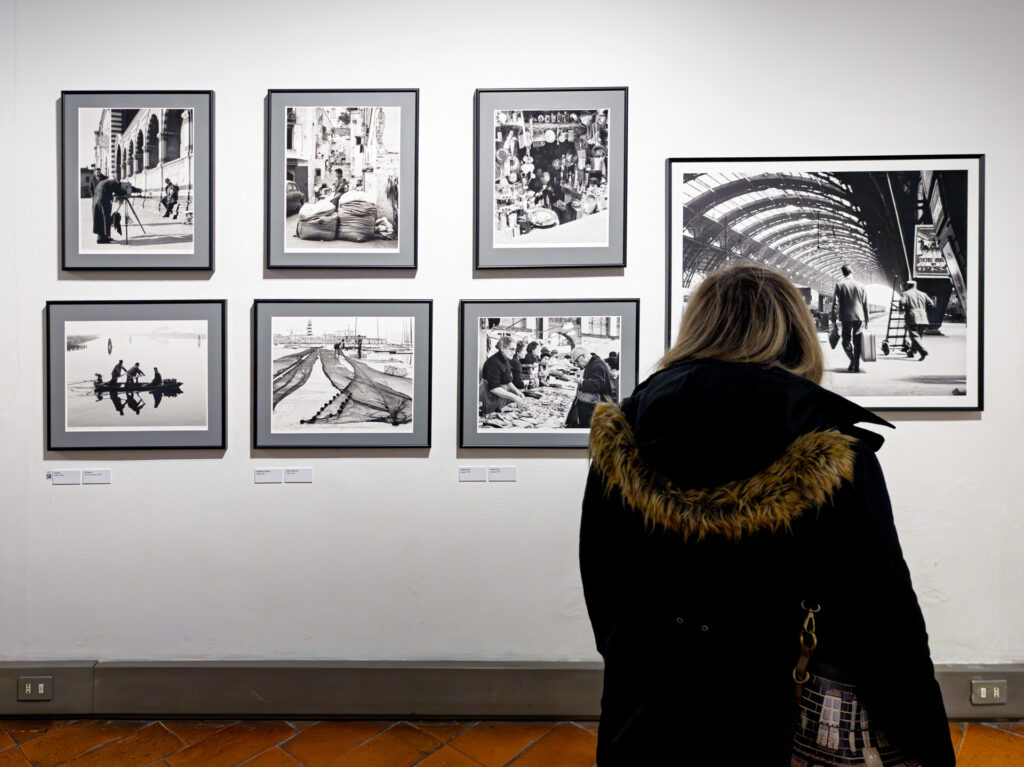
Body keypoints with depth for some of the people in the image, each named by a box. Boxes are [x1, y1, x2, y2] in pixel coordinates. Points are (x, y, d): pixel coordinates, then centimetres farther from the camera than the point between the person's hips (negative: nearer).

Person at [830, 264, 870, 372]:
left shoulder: (839, 285, -1)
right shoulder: (861, 286, 8)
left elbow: (835, 303, -5)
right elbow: (865, 305, 10)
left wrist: (834, 319, -2)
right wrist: (866, 321, 16)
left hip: (846, 317, -2)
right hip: (859, 317, 3)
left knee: (846, 340, 5)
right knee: (857, 342, 8)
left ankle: (852, 359, -18)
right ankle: (856, 366, 9)